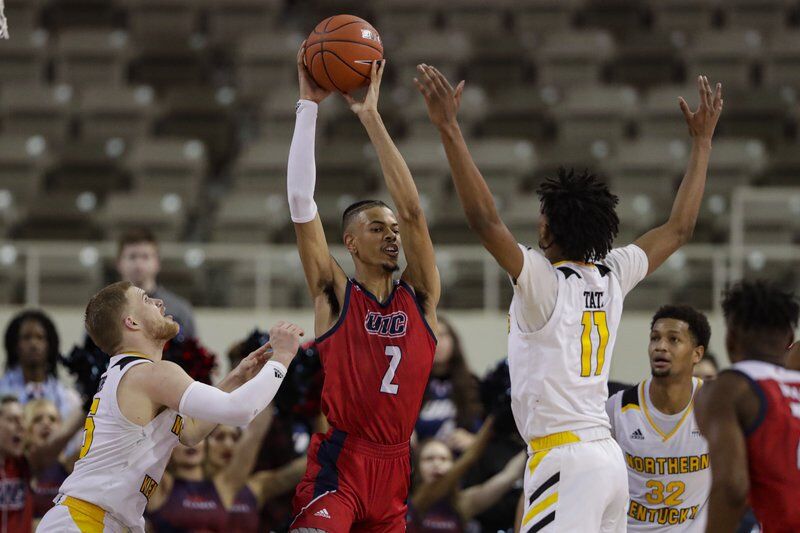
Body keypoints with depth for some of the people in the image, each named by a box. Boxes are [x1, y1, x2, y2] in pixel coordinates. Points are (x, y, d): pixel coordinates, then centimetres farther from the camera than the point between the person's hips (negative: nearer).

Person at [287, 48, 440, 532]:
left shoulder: (419, 297, 8)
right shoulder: (335, 295, 0)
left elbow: (413, 212, -2)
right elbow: (301, 201, -7)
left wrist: (371, 117, -3)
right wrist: (310, 104, -8)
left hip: (394, 466, 5)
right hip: (338, 460, -5)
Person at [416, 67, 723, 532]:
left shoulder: (544, 281, -10)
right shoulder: (614, 276, 9)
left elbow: (485, 219, -21)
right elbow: (679, 229, 22)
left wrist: (449, 128, -23)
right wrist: (702, 141, 29)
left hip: (566, 461, -8)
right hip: (609, 456, 8)